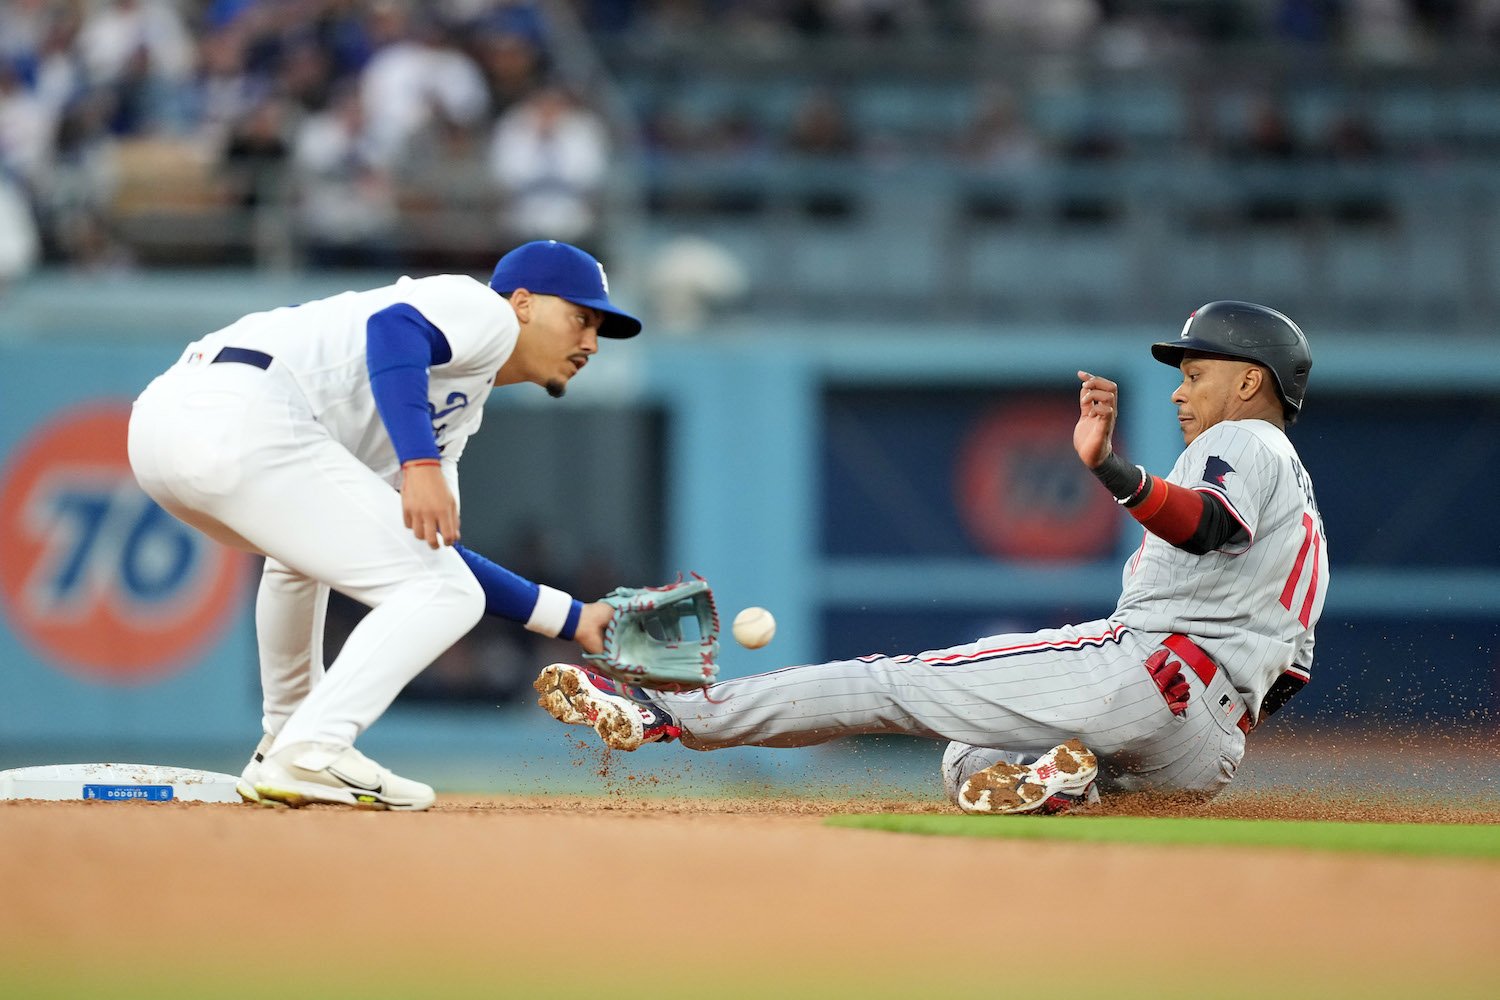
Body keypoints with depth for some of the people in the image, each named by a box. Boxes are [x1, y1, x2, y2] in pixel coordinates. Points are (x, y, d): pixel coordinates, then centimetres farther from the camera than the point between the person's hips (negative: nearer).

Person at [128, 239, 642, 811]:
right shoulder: (486, 312, 8)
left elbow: (437, 551, 33)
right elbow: (392, 329, -14)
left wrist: (573, 619, 34)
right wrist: (420, 465, -24)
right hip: (243, 416, -10)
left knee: (310, 547, 40)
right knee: (442, 594, -5)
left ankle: (285, 742, 42)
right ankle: (308, 755, -15)